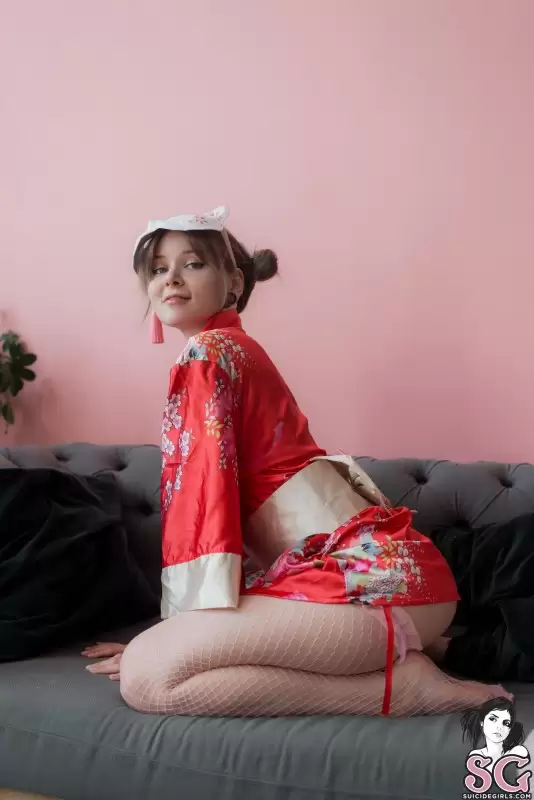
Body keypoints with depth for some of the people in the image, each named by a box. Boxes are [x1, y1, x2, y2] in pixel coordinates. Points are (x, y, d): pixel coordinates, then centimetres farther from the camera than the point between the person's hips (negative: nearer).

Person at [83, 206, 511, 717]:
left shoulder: (207, 351, -3)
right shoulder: (235, 350, 25)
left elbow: (203, 487, -11)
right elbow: (223, 489, 23)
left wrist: (181, 630, -7)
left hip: (372, 572, -10)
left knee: (147, 678, -17)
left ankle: (399, 684, -10)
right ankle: (392, 647, 12)